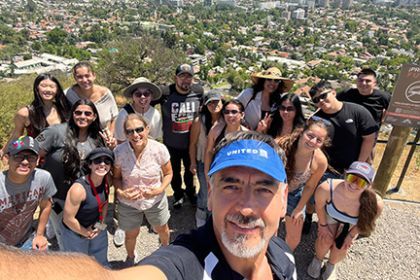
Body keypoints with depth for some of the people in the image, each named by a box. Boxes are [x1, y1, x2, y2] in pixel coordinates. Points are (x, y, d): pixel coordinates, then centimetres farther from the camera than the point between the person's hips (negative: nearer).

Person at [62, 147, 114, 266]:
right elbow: (68, 219, -24)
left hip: (97, 229, 6)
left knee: (101, 263, 25)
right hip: (75, 231, -6)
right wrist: (86, 233, -11)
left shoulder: (107, 181, -14)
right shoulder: (78, 188, -33)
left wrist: (101, 223, -1)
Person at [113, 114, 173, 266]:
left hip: (155, 200, 0)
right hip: (128, 203, 0)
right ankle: (130, 258, 60)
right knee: (131, 235, 24)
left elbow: (168, 173, -8)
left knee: (162, 229, 26)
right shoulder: (119, 151, -22)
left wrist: (160, 189, -24)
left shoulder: (160, 149, -23)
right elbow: (116, 177, -6)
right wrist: (120, 192, -25)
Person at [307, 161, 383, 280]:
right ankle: (317, 260, 29)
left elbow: (366, 221, -16)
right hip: (330, 216, 0)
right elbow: (319, 206, -19)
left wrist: (351, 235, -3)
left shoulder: (375, 204, -41)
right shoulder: (326, 188, -44)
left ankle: (331, 265, 35)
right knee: (326, 241, -8)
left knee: (341, 247, -2)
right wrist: (323, 225, -5)